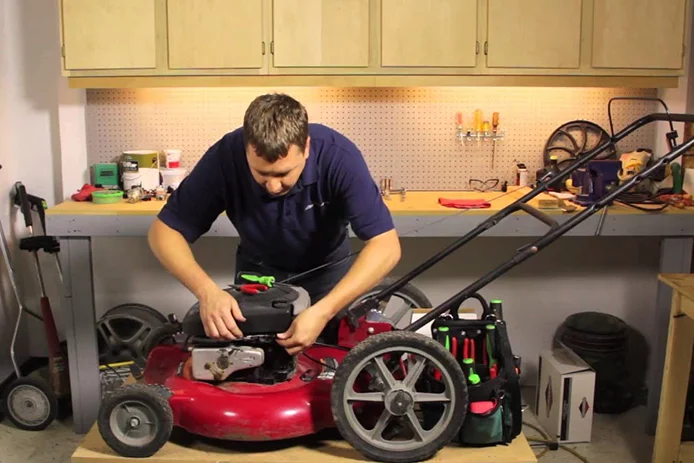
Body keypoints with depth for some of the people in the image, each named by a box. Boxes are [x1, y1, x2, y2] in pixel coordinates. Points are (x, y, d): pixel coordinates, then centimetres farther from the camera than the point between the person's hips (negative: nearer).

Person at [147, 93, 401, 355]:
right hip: (259, 267, 1)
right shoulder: (225, 157, -32)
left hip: (326, 266, 0)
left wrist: (323, 312, -48)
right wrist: (206, 290, -43)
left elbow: (386, 246, -36)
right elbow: (165, 231, -25)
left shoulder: (338, 156, -35)